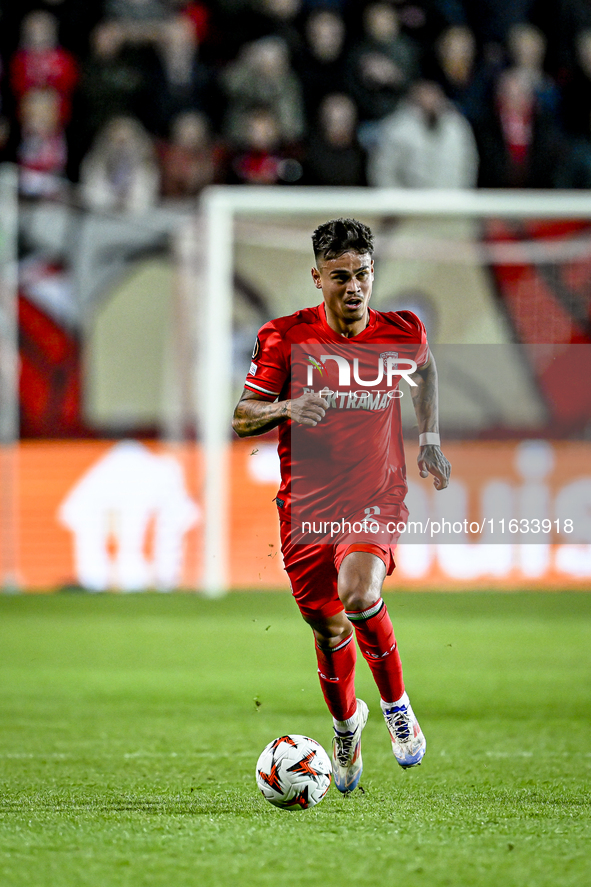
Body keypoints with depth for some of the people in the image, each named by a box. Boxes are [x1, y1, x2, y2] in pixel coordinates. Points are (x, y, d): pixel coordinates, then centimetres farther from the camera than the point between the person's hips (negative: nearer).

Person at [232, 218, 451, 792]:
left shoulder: (402, 332, -4)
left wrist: (429, 439, 12)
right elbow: (241, 419, -4)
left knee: (359, 594, -28)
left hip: (377, 497, -1)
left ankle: (396, 703, -3)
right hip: (306, 503, 1)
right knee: (328, 629, 9)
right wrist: (284, 408, -24)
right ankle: (346, 724, 39)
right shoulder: (284, 337, -9)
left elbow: (424, 368, 21)